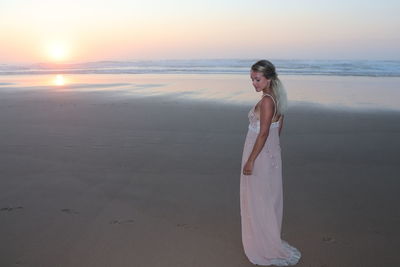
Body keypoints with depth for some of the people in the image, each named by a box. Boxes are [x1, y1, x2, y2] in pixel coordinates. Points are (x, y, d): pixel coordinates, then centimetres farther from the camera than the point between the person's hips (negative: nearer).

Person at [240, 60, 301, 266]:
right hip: (271, 154, 9)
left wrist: (250, 161, -20)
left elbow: (263, 133, -24)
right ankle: (269, 241, 36)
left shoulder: (266, 101, -22)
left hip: (260, 156, -9)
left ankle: (265, 248, 18)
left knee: (258, 202, 4)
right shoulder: (276, 97, 6)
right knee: (268, 199, 20)